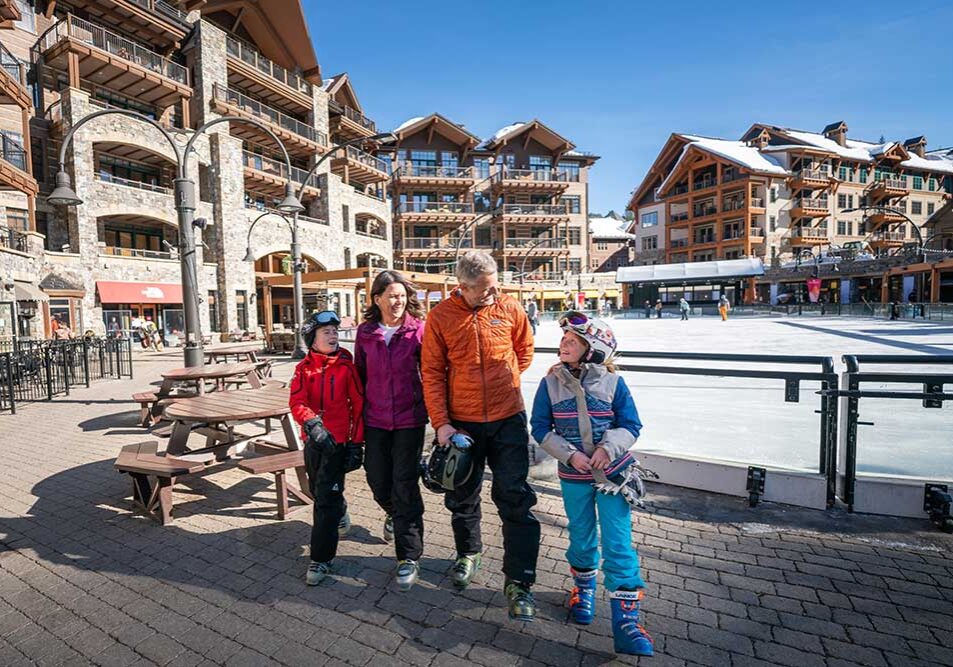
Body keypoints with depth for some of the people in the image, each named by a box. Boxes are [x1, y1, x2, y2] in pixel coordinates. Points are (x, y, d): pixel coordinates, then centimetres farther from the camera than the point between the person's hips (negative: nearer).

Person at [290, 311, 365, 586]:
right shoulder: (304, 368, 0)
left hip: (338, 440, -4)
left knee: (327, 497, -2)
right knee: (318, 490, 23)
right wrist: (312, 423, -31)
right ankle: (338, 515, 53)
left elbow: (358, 405, -8)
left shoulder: (346, 366, -9)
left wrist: (356, 442, -9)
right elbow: (296, 402, -12)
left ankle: (322, 558, 12)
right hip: (313, 439, 5)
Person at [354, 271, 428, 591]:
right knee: (377, 480, 14)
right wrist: (360, 414, 12)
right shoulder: (365, 332, 1)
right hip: (375, 420, 4)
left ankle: (409, 557, 16)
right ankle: (395, 514, 50)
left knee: (404, 484, 0)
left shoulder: (418, 329, -7)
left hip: (409, 419, -3)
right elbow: (360, 374, 9)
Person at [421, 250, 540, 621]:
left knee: (515, 498, 0)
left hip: (508, 418, 0)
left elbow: (524, 350, 13)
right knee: (462, 496, 17)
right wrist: (440, 421, -9)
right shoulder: (440, 316, -7)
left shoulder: (510, 307, -4)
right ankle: (468, 553, 44)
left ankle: (519, 581, 17)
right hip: (461, 422, 1)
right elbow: (432, 372, -5)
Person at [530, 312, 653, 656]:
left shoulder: (613, 382, -10)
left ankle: (626, 620, 14)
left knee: (618, 544, 0)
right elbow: (541, 427, -5)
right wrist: (570, 455, -16)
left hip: (614, 473, -1)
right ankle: (583, 588, 45)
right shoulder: (551, 382, -8)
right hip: (574, 476, 1)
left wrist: (608, 448, -22)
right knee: (582, 538, 17)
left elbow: (631, 425, -5)